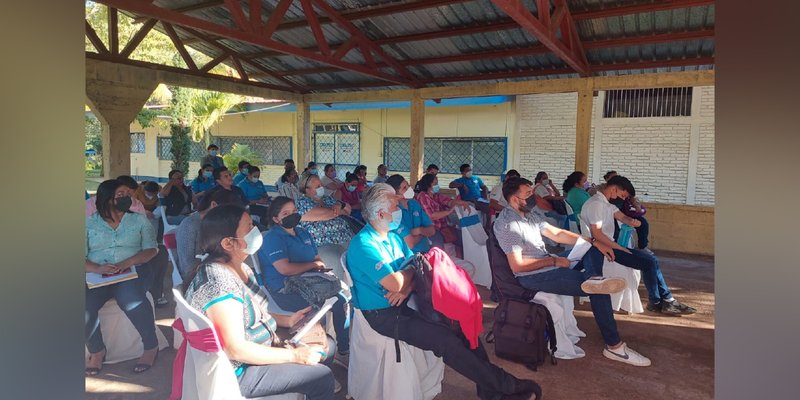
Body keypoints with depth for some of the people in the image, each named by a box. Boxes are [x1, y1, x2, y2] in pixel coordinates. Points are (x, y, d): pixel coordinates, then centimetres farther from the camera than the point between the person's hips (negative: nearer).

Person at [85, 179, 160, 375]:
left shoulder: (139, 220, 11)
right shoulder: (90, 223, 11)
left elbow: (151, 249, 1)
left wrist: (127, 263, -17)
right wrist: (98, 268, -19)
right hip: (97, 275, 2)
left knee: (130, 299, -34)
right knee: (86, 305, -27)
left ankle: (151, 346, -14)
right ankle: (96, 350, 1)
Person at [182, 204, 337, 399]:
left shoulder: (238, 266, 0)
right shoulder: (218, 282, -30)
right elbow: (236, 349, -29)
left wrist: (287, 320, 3)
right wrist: (294, 356, -22)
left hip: (260, 347, 9)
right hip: (238, 371, -9)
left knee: (327, 346, 11)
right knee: (323, 378, -13)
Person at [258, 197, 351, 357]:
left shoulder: (303, 233, 18)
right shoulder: (272, 238, -8)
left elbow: (318, 259, 21)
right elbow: (285, 269, -20)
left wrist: (321, 268, -4)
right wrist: (313, 265, -7)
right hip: (284, 292, -9)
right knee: (338, 303, -24)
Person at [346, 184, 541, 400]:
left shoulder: (393, 236, 10)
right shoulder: (363, 244, -19)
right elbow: (394, 284, -25)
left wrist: (406, 288, -13)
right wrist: (412, 268, -5)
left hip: (405, 303, 8)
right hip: (383, 315, -8)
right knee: (445, 339, -20)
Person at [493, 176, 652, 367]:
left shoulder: (529, 214, 9)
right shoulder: (507, 224, -21)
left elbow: (557, 234, 12)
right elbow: (517, 266, -25)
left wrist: (594, 242, 3)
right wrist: (554, 261, -17)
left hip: (546, 263, 10)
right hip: (532, 276, -10)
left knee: (593, 250, 8)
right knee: (599, 291, -13)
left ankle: (593, 279, -22)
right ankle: (614, 345, -4)